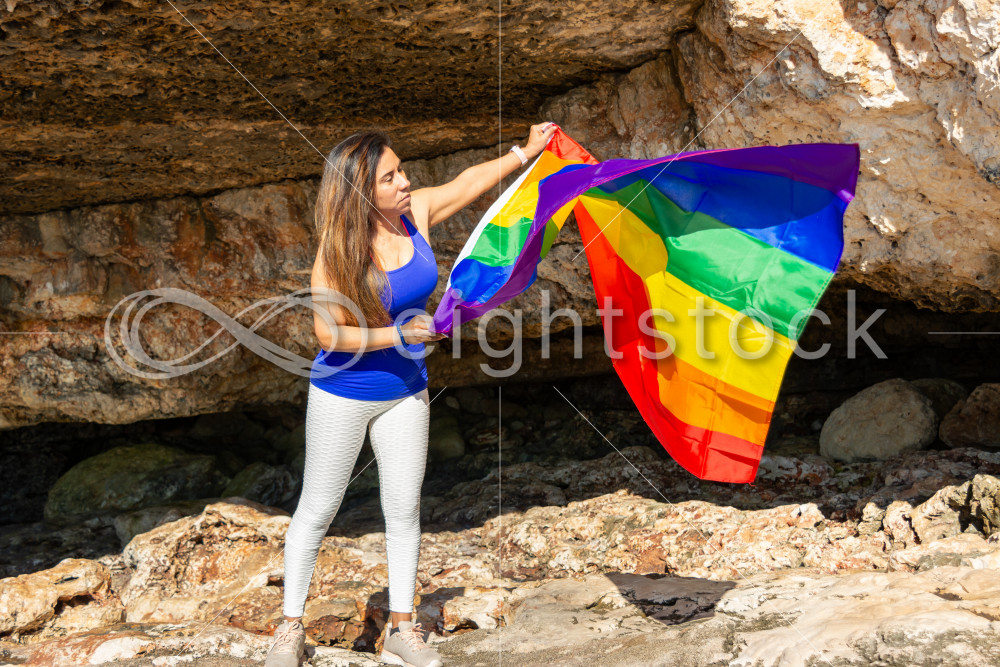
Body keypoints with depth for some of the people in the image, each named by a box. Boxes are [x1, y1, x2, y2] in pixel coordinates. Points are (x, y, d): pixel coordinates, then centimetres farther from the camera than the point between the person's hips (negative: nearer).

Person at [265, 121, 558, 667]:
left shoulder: (416, 213, -7)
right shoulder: (337, 251, -20)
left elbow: (469, 181, 9)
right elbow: (328, 334, -20)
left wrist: (525, 152, 13)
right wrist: (397, 335, -25)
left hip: (404, 392, 5)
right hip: (342, 395, -5)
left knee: (404, 509, 7)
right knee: (317, 510, 6)